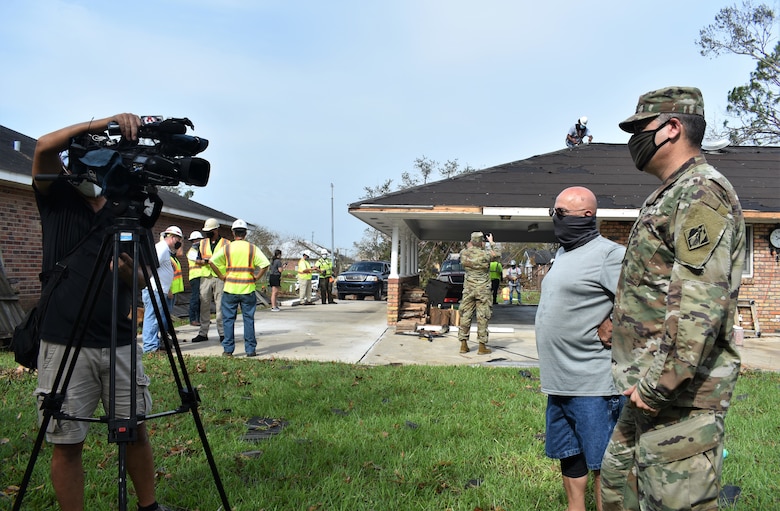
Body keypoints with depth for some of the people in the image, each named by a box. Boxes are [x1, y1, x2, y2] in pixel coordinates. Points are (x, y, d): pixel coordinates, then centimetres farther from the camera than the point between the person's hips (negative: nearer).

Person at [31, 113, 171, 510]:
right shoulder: (56, 201, 6)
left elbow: (138, 283, 10)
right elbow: (44, 146, -13)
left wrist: (126, 270, -13)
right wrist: (104, 122, -20)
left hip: (120, 344, 3)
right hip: (65, 346, -2)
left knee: (136, 431, 9)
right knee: (67, 442, 3)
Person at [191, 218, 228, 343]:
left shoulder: (225, 243, 4)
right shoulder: (202, 243, 15)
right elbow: (197, 261, 13)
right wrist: (204, 261, -10)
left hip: (220, 278, -3)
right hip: (205, 277, 4)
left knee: (220, 306, -4)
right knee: (204, 306, 5)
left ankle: (222, 333, 3)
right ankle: (203, 333, 12)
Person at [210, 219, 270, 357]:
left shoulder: (226, 247, 2)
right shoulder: (252, 248, 0)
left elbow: (212, 261, -6)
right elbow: (265, 264, -9)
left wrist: (223, 276, 2)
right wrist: (256, 277, 0)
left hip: (230, 289, 0)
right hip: (248, 289, 0)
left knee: (229, 319, 8)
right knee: (248, 319, 7)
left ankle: (228, 349, 10)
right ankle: (250, 349, 9)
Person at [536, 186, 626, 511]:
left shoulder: (608, 254, -15)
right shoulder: (562, 253, 14)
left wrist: (612, 327, -17)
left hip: (594, 385, -9)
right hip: (559, 381, 10)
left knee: (601, 462, 2)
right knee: (568, 455, 20)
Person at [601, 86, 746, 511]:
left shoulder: (702, 193, -14)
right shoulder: (670, 195, 18)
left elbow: (700, 304, -25)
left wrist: (657, 384, -23)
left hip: (677, 395, -10)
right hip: (649, 387, 10)